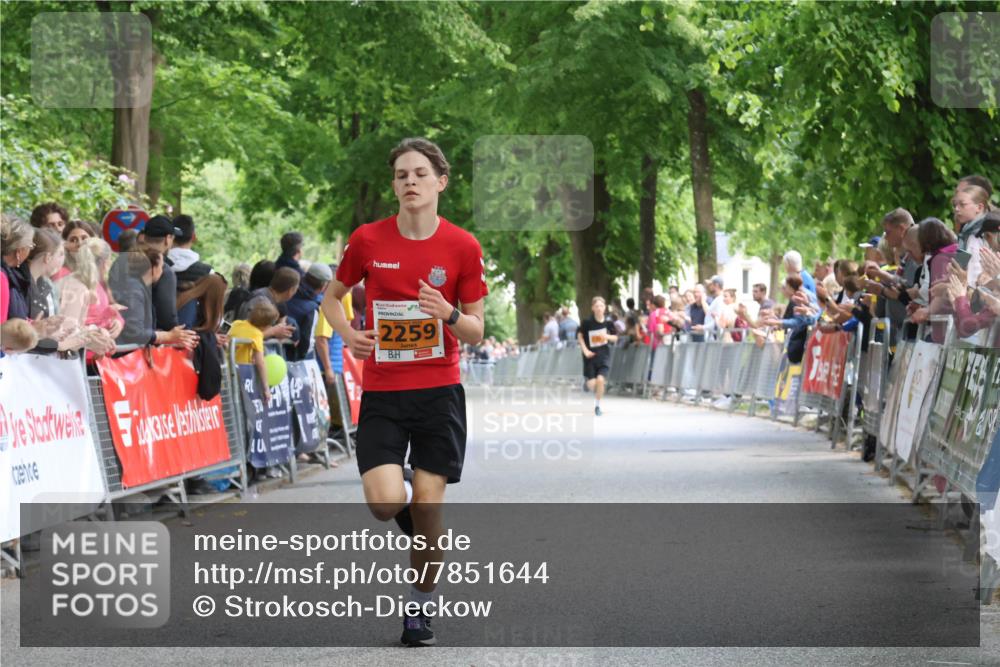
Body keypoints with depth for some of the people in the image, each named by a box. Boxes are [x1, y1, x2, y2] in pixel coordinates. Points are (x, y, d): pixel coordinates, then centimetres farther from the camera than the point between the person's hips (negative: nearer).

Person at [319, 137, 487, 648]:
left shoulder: (463, 247, -3)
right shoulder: (367, 240, -1)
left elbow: (476, 332, 2)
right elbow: (332, 296, 15)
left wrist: (450, 314, -19)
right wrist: (348, 333, -5)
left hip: (439, 390, 0)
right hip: (381, 391, 0)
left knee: (427, 507, -1)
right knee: (385, 502, -15)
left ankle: (421, 606, 16)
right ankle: (411, 508, 23)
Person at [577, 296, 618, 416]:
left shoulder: (608, 322, -6)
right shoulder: (587, 322, -11)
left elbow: (615, 338, 5)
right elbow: (580, 335, 2)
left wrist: (608, 336, -17)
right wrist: (585, 350, -9)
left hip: (604, 355, 0)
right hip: (591, 355, 0)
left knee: (600, 380, -16)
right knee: (591, 385, -4)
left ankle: (597, 405, 6)